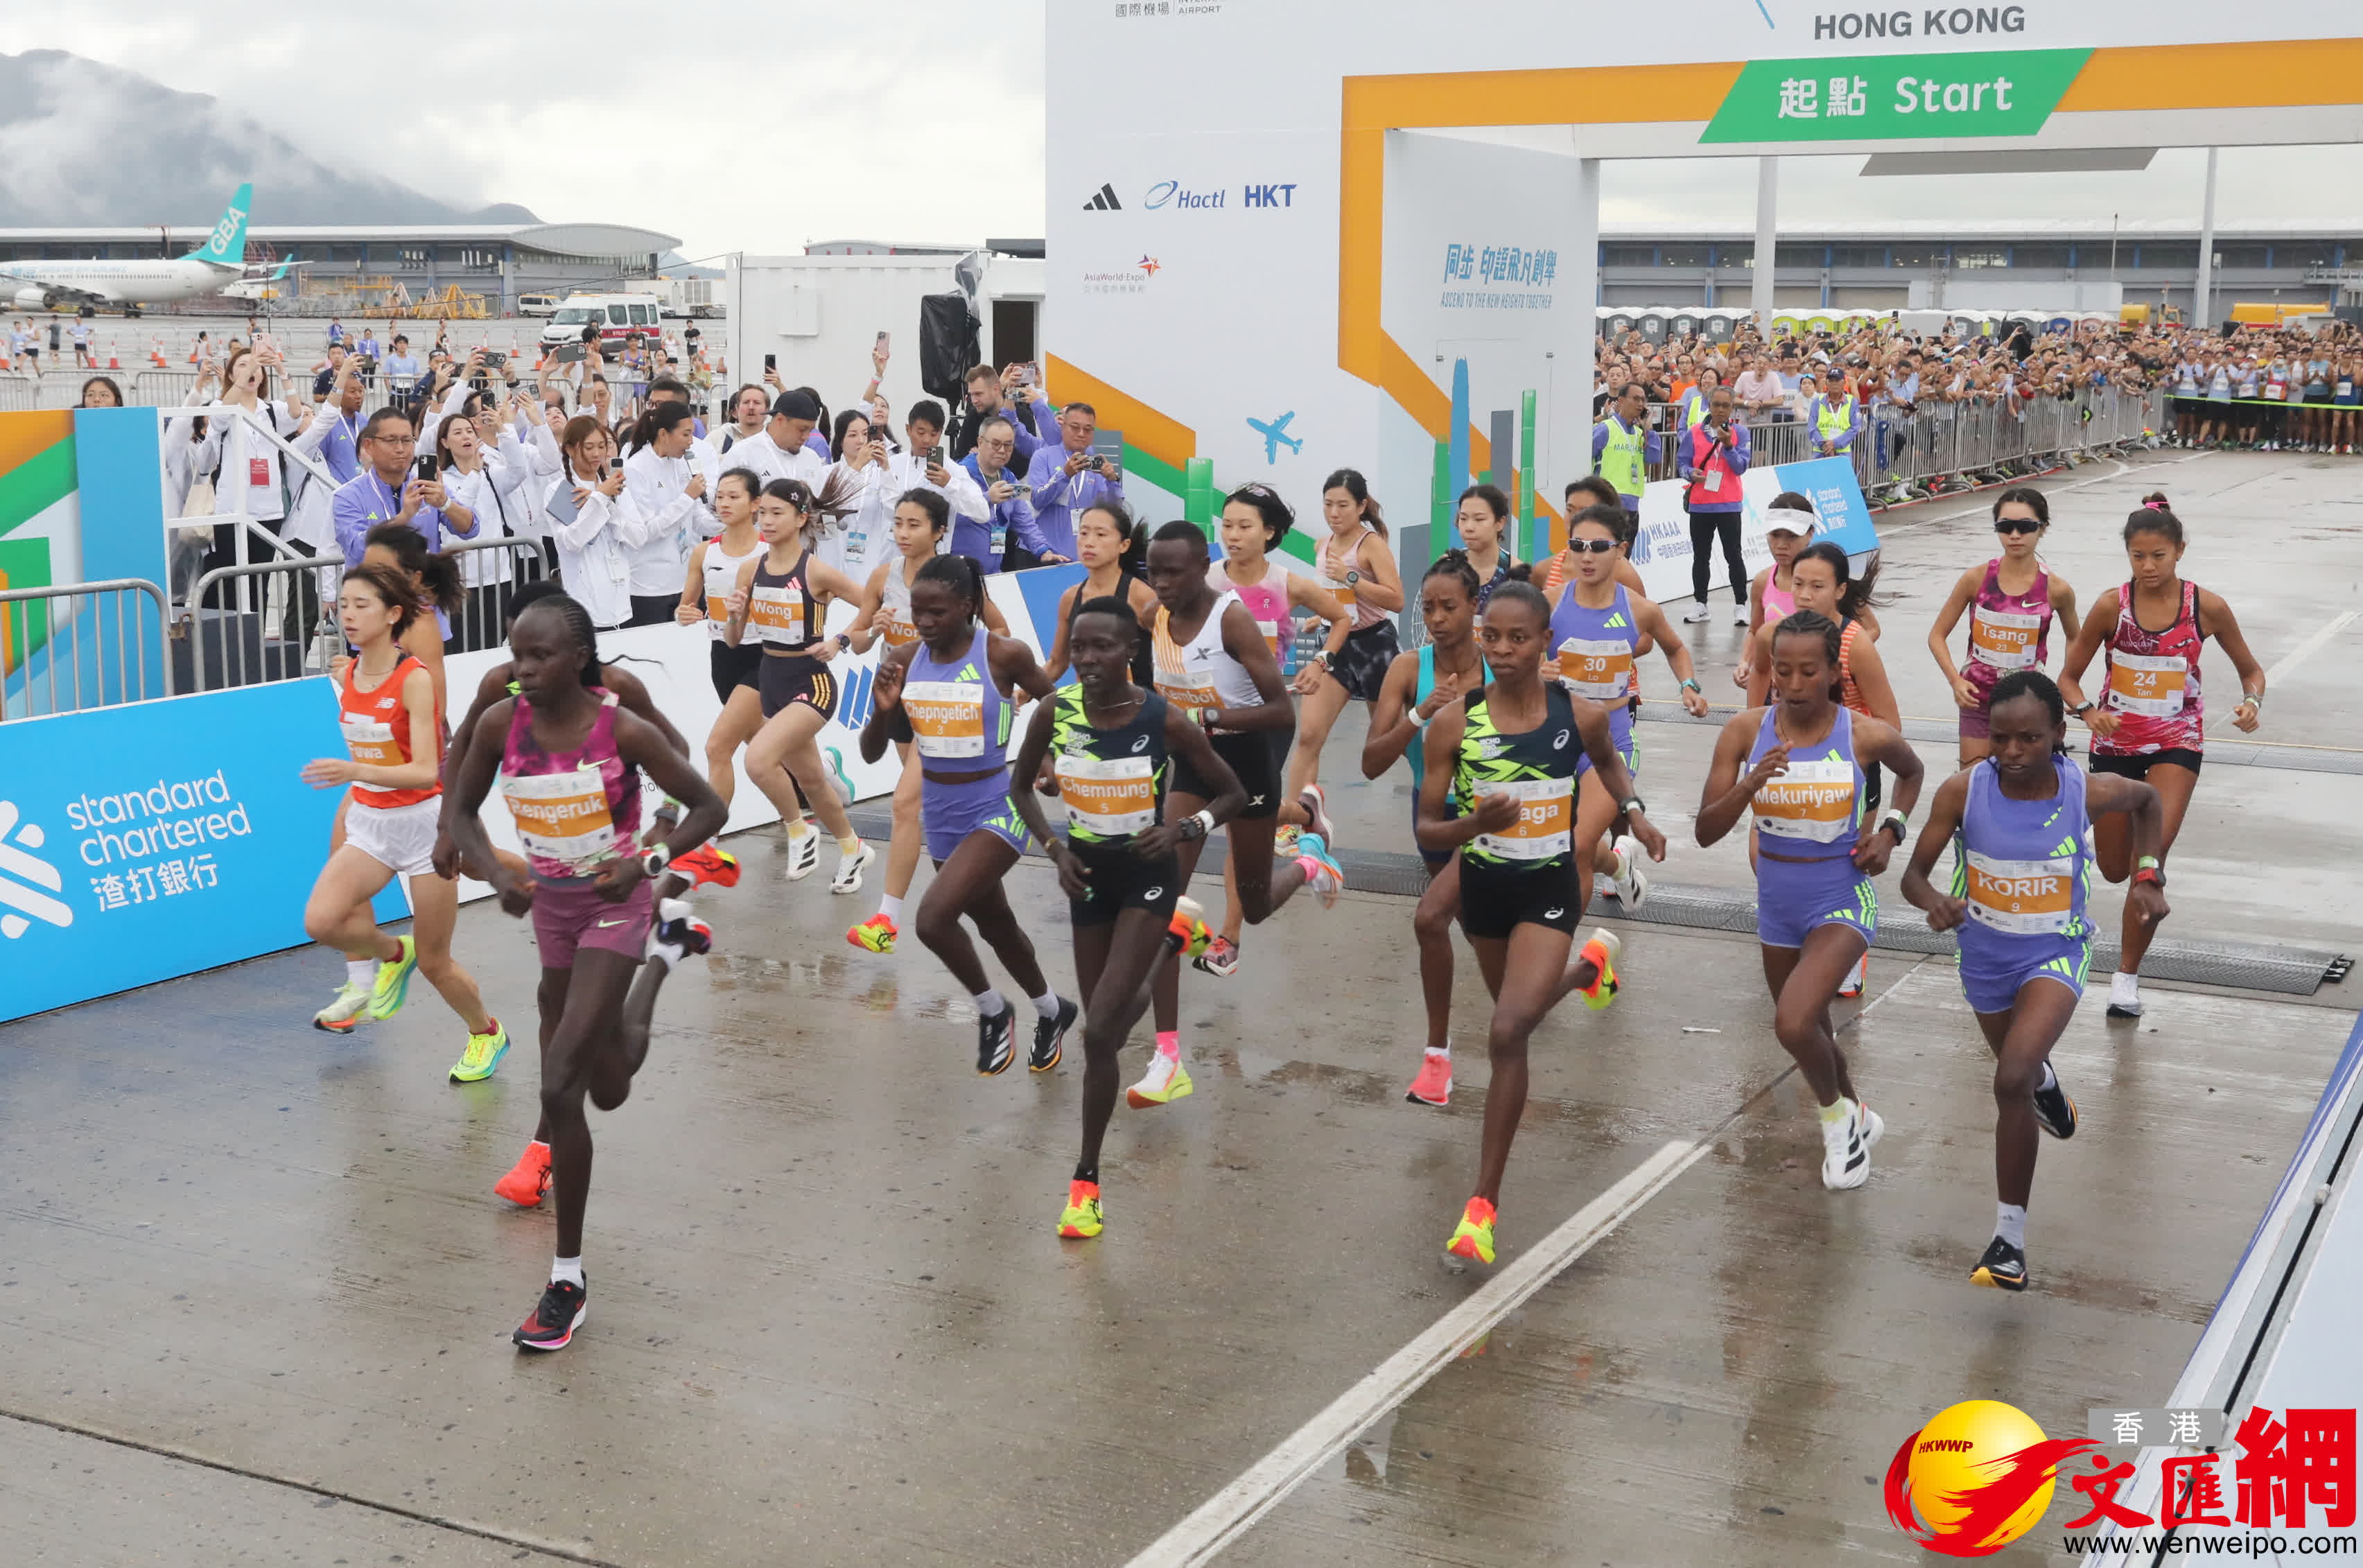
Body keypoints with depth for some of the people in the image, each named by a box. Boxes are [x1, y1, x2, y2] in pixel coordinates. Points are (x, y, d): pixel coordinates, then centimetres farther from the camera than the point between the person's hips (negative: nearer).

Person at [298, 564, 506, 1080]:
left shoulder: (415, 679, -18)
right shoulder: (348, 677, 2)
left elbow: (425, 771, -25)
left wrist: (355, 772, -36)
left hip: (423, 821, -5)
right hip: (370, 822, 5)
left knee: (434, 963, 3)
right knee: (321, 920, -20)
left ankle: (486, 1034, 30)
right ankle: (390, 956, 11)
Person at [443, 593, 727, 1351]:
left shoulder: (624, 731, -20)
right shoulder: (500, 724, -11)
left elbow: (708, 808, -11)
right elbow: (463, 811, 4)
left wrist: (644, 863, -26)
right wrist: (497, 875, -14)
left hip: (613, 906, -4)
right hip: (549, 906, 5)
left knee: (558, 1086, -17)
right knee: (605, 1092, 15)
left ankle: (567, 1277, -5)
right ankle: (629, 1036, 57)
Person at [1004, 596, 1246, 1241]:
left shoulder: (1166, 721, -18)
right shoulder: (1053, 712, -12)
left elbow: (1232, 793, -5)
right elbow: (1020, 787, 6)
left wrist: (1185, 826, -23)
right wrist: (1054, 847, -9)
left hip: (1147, 874, -4)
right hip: (1088, 875, 4)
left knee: (1100, 1032, -14)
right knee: (1107, 1030, 16)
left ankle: (1086, 1180, -1)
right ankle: (1174, 938, 51)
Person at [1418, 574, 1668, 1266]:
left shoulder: (1580, 715, -11)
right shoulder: (1454, 723, -15)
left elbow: (1607, 759, 15)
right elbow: (1426, 829, -12)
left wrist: (1633, 810, 4)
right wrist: (1474, 824, -30)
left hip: (1549, 888, -3)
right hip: (1483, 887, 3)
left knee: (1508, 1033, -19)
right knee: (1520, 1012, 27)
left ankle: (1484, 1202, -11)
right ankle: (1591, 963, 65)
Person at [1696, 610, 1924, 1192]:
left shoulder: (1867, 735, -15)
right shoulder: (1746, 731, -11)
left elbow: (1912, 773, 10)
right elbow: (1706, 833, -13)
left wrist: (1890, 831, -6)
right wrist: (1751, 783, -29)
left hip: (1842, 902, -4)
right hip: (1777, 904, 4)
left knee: (1794, 1023, -24)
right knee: (1808, 1034, 21)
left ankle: (1837, 1115, 8)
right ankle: (1855, 1119, 51)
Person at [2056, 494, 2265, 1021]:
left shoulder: (2206, 607, -10)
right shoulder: (2112, 606, -10)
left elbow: (2251, 669, 4)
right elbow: (2068, 676, -3)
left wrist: (2253, 702, -18)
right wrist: (2088, 711, -23)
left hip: (2177, 742, -1)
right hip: (2116, 741, 1)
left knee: (2151, 854, -21)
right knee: (2114, 871, 11)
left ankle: (2127, 974, -8)